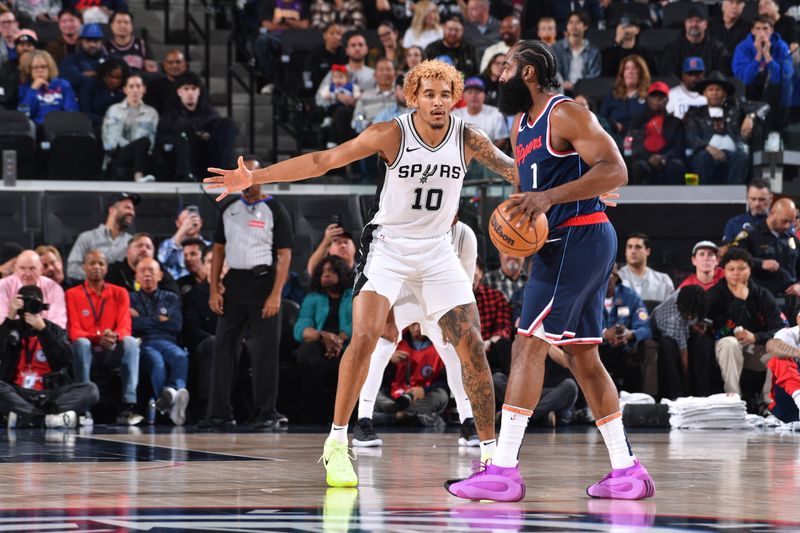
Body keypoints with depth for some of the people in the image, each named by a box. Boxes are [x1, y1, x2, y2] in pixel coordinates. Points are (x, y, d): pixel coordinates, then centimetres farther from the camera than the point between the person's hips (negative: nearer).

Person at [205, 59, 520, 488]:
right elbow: (322, 161, -15)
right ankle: (336, 444, -10)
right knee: (364, 337, -19)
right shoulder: (392, 134, -15)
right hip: (388, 245, -3)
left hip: (437, 251, 3)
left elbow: (517, 171, -2)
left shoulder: (468, 139, -8)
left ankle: (490, 451, 7)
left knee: (471, 345, -4)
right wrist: (253, 178, -20)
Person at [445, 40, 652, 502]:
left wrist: (549, 197, -28)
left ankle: (504, 470, -14)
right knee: (583, 356, 11)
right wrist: (518, 213, 6)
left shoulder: (567, 114, -12)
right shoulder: (521, 125, 18)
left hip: (580, 236, -10)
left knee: (529, 346, -12)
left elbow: (615, 171, -21)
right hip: (564, 243, 10)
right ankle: (628, 472, 14)